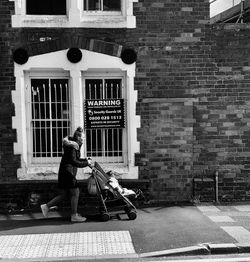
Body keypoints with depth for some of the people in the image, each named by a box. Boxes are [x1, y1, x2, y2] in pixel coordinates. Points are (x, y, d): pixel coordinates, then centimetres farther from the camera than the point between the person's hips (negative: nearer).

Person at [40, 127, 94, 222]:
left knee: (64, 194, 14)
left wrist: (86, 160, 12)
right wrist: (86, 163, -23)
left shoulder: (75, 145, 16)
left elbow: (76, 159, 25)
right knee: (75, 193, -3)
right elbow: (73, 162, -25)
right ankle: (74, 216, 6)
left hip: (65, 172, 10)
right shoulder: (72, 146, -16)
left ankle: (46, 206, 18)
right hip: (67, 172, -10)